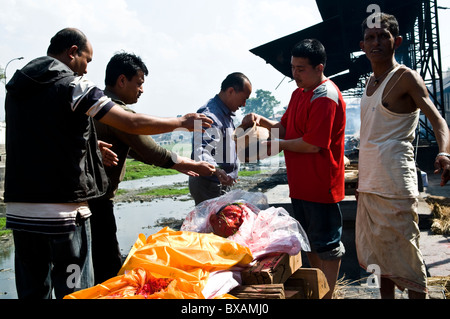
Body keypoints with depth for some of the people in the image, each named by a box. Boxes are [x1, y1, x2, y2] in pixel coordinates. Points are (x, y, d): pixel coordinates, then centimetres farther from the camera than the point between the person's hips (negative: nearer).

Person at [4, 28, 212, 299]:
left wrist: (88, 147, 24)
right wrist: (182, 122, 2)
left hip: (19, 210, 7)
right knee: (73, 291, 2)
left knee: (32, 290, 15)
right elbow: (133, 123, -11)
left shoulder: (16, 88, 14)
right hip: (63, 211, -7)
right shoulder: (73, 85, -8)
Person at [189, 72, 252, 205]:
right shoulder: (209, 115, -19)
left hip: (222, 185, 10)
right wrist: (216, 171, -48)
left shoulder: (225, 113, 17)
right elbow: (200, 153, -33)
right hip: (209, 185, -10)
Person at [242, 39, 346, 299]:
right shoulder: (299, 93, 13)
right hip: (301, 184, 10)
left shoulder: (326, 98, -19)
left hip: (321, 185, -10)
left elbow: (313, 144, -23)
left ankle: (327, 294, 17)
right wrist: (263, 121, -2)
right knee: (310, 240, 20)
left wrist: (278, 145, -13)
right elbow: (286, 128, 15)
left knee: (327, 243, 4)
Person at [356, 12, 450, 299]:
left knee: (404, 253, -3)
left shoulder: (406, 77, -7)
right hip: (369, 183, 8)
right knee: (379, 254, 15)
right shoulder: (371, 82, 16)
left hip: (394, 181, -8)